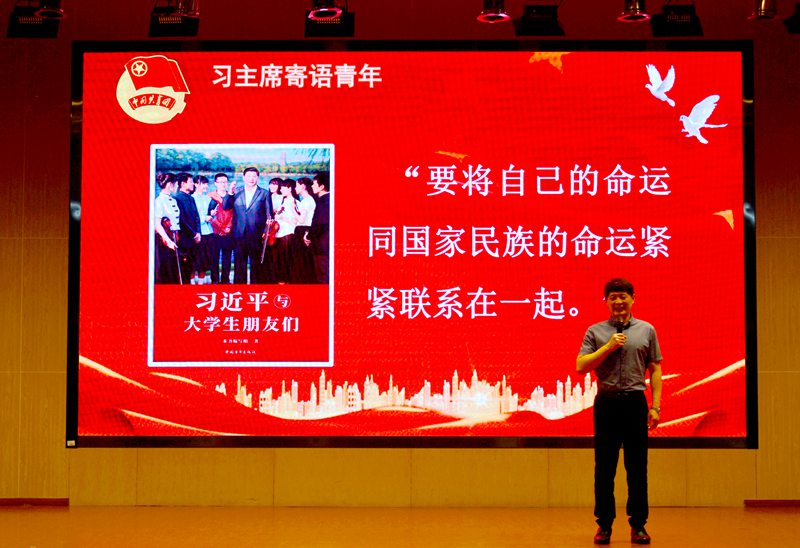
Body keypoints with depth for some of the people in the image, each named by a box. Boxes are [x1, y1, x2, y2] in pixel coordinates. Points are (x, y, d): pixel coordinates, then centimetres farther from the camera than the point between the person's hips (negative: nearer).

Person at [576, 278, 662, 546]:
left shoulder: (647, 331, 9)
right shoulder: (595, 331, 7)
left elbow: (655, 370, 8)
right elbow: (581, 366, -1)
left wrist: (655, 406, 1)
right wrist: (608, 347, -10)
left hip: (635, 402, 0)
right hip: (606, 402, 0)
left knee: (637, 467, 2)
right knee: (604, 467, 2)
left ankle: (638, 525, 10)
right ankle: (604, 525, 10)